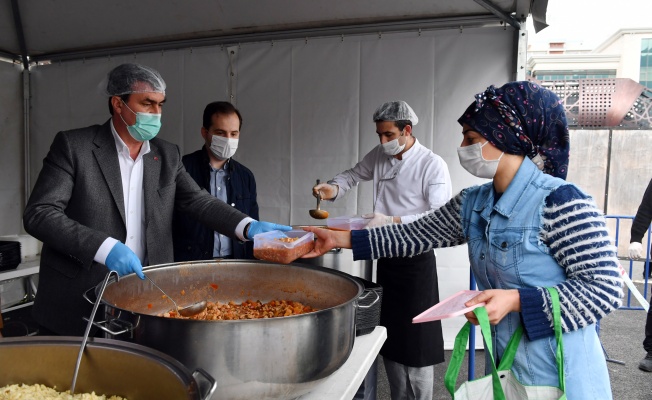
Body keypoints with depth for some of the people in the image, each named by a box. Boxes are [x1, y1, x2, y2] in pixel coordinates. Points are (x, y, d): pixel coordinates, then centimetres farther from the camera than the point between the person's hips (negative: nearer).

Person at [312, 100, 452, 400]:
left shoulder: (432, 165, -13)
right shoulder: (379, 156, 5)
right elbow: (355, 174, 19)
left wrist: (394, 221, -28)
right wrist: (334, 188, -3)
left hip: (416, 260, -6)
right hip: (386, 257, 6)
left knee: (416, 340, 3)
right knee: (389, 336, 16)